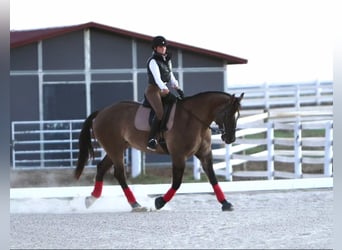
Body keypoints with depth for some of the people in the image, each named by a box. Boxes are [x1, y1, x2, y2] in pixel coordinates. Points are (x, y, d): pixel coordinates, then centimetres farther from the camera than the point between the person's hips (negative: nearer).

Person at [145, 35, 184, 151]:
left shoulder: (167, 60, 14)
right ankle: (151, 140, -30)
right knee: (160, 112, -27)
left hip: (164, 89, 9)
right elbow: (157, 77, -22)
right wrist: (165, 90, -34)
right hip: (153, 90, -9)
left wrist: (177, 87, 4)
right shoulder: (153, 61, -11)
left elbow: (170, 75, 18)